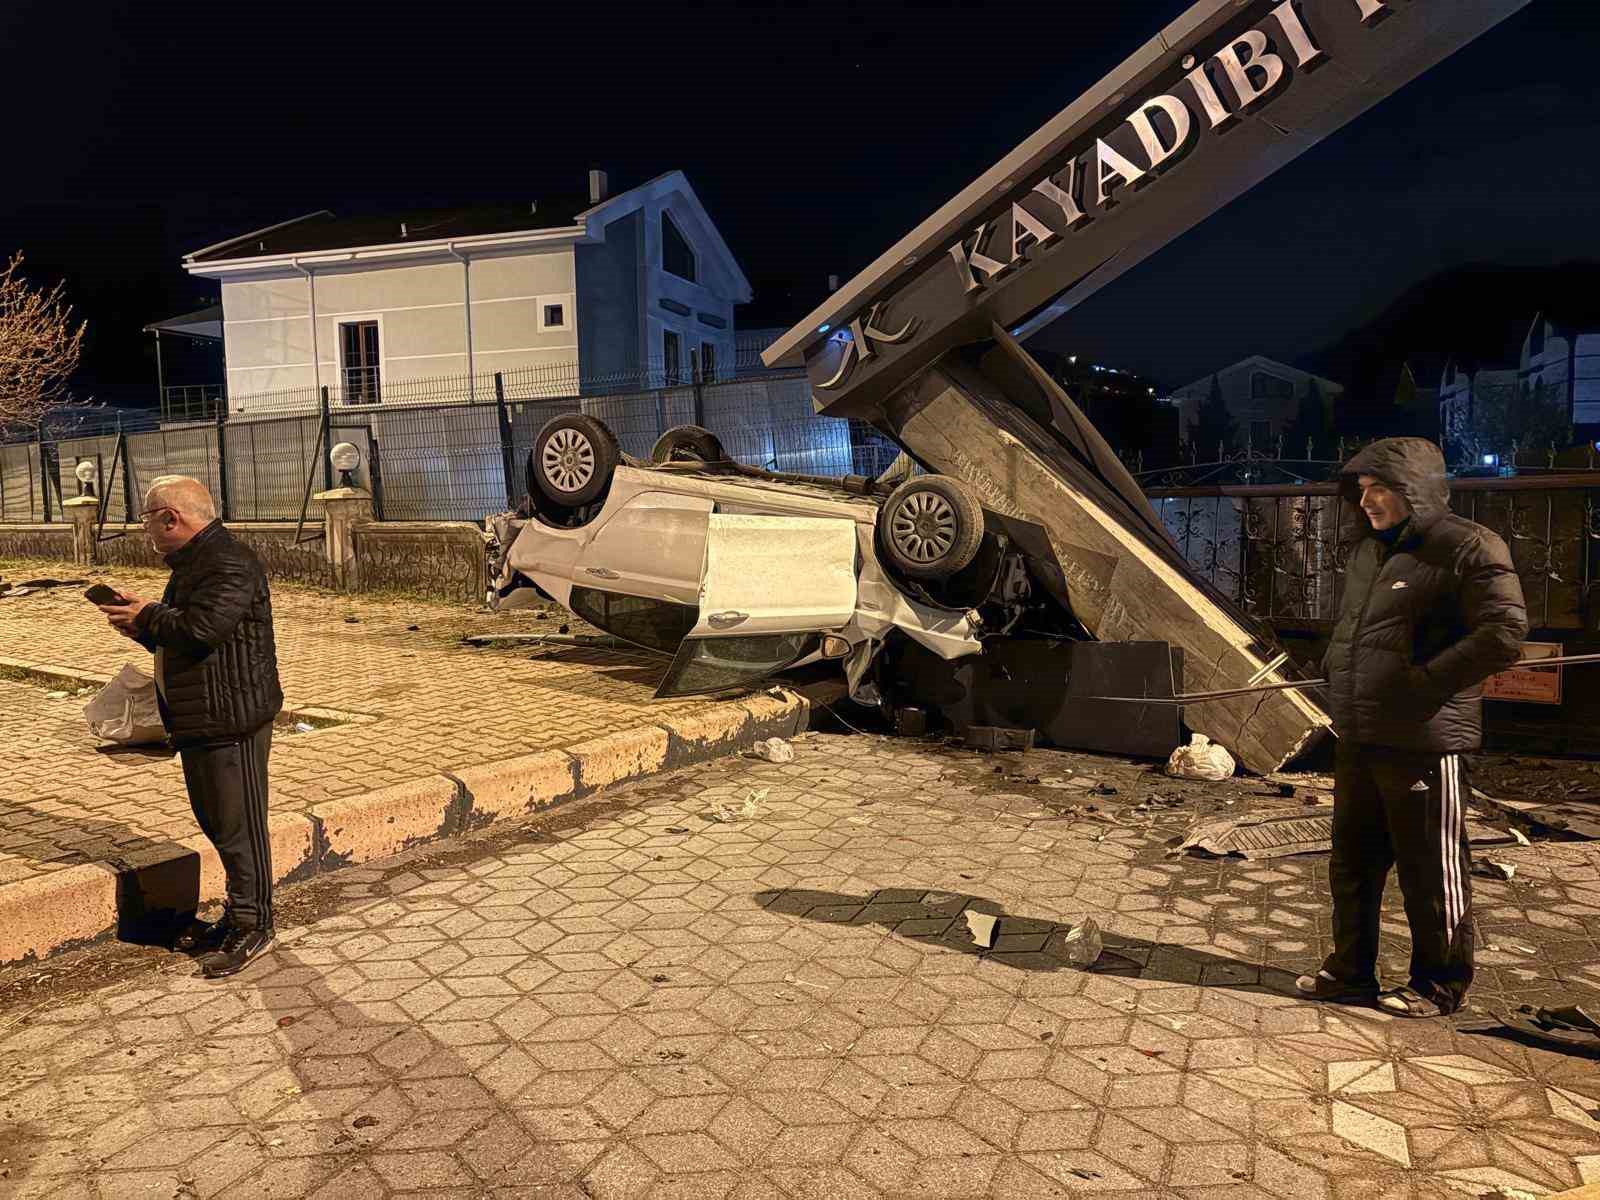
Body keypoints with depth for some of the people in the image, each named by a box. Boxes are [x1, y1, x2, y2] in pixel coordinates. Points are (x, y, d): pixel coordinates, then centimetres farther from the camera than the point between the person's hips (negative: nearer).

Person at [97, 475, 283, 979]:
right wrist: (142, 629, 5)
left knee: (237, 825, -2)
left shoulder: (229, 564, -18)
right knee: (216, 822, 18)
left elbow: (201, 629, -29)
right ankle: (242, 914, 30)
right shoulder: (193, 562, 17)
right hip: (199, 721, 11)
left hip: (231, 721, -11)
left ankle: (252, 926, 9)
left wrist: (147, 616, -12)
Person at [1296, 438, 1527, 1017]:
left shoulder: (1468, 548, -11)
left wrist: (1421, 683, -21)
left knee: (1432, 873, 7)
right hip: (1358, 743, 8)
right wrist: (1334, 666, 9)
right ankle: (1351, 973, 31)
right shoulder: (1367, 553, 15)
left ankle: (1440, 986, 24)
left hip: (1424, 744, -8)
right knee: (1351, 864, 17)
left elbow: (1505, 633, -19)